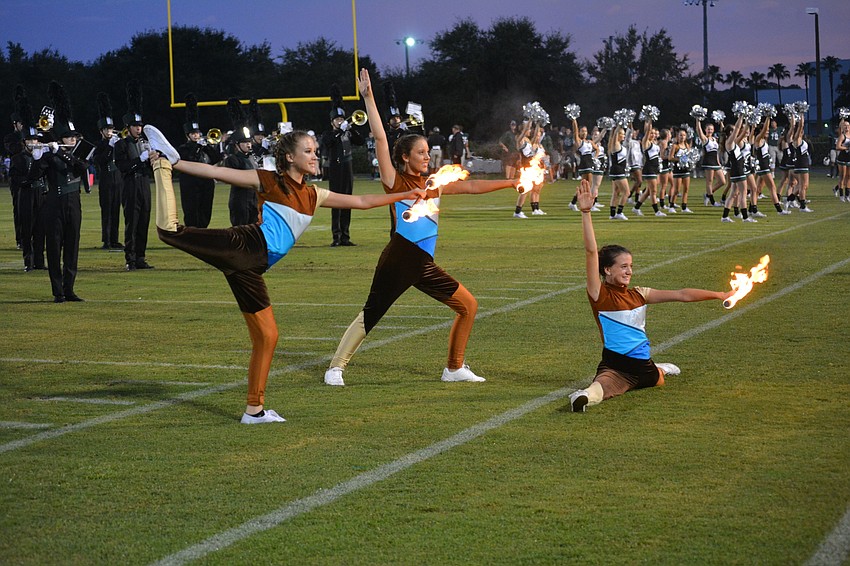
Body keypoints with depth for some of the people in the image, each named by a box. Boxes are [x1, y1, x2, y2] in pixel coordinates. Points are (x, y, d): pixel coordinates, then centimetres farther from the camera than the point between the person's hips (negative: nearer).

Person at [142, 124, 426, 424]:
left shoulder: (313, 196, 22)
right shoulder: (268, 181, 4)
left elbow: (362, 201, 26)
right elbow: (215, 172, 1)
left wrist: (407, 195, 24)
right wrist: (174, 164, -5)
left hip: (250, 269, 6)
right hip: (246, 246, -6)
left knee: (267, 337, 6)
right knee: (170, 230, -27)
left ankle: (254, 410, 16)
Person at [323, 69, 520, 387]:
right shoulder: (395, 181, -2)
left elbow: (472, 187, 17)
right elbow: (380, 137, -8)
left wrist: (512, 182, 14)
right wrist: (368, 98, -11)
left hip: (424, 264, 7)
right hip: (398, 260, -7)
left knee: (468, 305, 6)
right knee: (370, 315, -4)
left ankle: (455, 368, 15)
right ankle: (336, 367, 7)